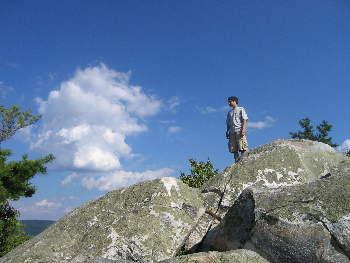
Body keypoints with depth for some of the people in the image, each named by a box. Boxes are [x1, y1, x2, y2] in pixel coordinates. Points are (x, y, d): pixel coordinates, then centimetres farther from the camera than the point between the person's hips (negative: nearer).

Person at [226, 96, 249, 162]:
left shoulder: (241, 109, 10)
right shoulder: (229, 112, 25)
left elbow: (244, 119, -1)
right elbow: (228, 123, 23)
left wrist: (243, 129, -14)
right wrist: (227, 132, 11)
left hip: (240, 131, -5)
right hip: (232, 132, 5)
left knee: (242, 148, -10)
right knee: (233, 149, 0)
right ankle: (236, 161, 2)